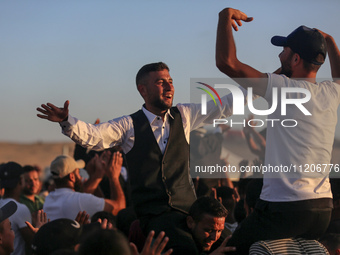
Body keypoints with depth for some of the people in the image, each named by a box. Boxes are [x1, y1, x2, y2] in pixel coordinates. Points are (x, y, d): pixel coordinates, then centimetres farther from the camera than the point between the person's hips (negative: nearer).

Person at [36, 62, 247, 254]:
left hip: (188, 210, 4)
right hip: (152, 214, -4)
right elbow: (91, 136, -10)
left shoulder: (184, 116, 12)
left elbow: (224, 105, 15)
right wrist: (66, 121, -28)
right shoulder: (129, 126, 2)